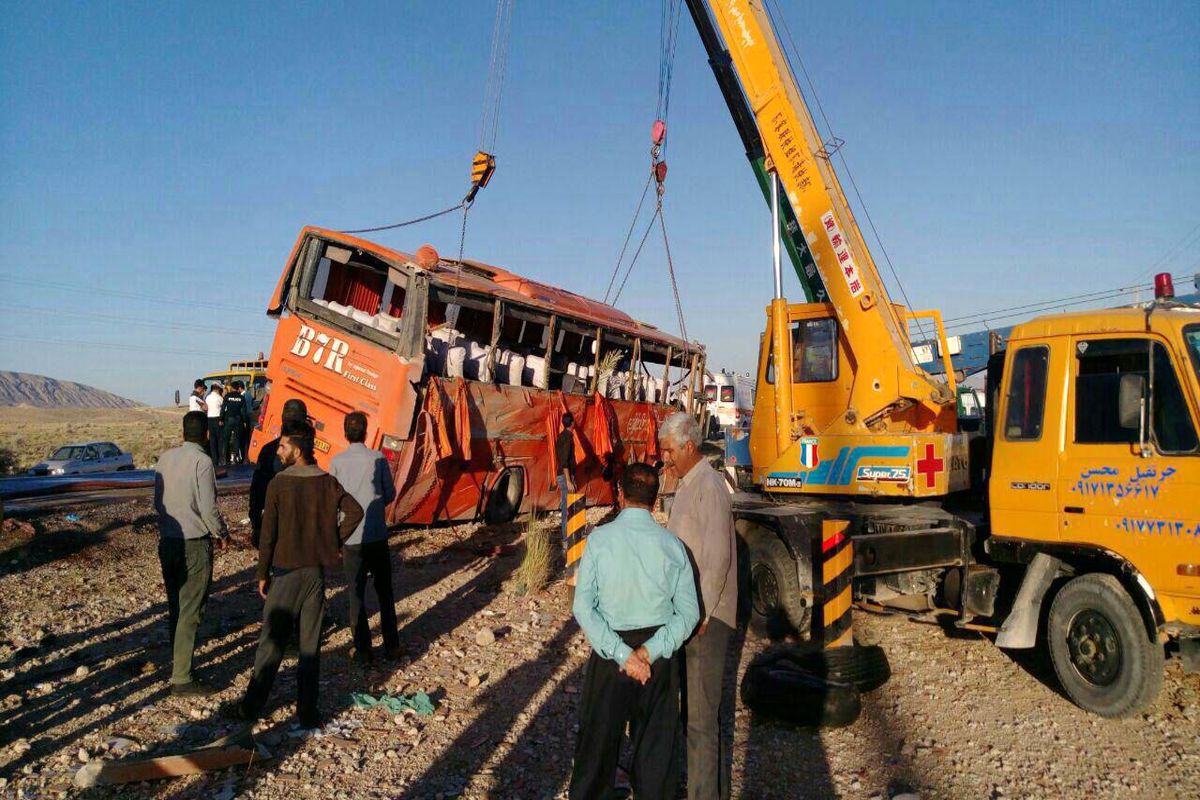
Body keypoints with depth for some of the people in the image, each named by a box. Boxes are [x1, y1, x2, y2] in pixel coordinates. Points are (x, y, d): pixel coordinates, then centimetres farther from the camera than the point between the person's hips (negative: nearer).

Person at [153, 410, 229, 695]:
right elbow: (208, 508, -17)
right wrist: (221, 533, -1)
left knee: (175, 606, 18)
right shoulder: (201, 461, -16)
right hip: (194, 544, -7)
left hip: (167, 541, 7)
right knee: (190, 611, -1)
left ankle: (177, 662, 29)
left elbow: (157, 502, 12)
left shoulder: (166, 458, 5)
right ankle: (182, 678, 3)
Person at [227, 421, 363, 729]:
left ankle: (251, 706, 18)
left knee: (271, 642, 8)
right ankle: (307, 710, 11)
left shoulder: (278, 484, -10)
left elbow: (268, 535, -8)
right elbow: (355, 512, -10)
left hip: (285, 571, -3)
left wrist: (262, 574, 1)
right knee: (310, 643, 8)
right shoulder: (328, 482, -1)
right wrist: (334, 542, 1)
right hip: (316, 571, 3)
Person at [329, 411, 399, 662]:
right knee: (384, 591, 13)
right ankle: (391, 645, 18)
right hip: (377, 535, 1)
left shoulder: (337, 462, -5)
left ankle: (362, 649, 12)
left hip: (351, 538, -1)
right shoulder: (378, 458, -5)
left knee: (356, 594, 9)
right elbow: (390, 494, 2)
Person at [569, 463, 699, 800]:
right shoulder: (672, 544, -6)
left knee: (599, 736, 14)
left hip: (609, 652, -1)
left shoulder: (599, 539, -11)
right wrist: (651, 650, -11)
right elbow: (688, 612, -7)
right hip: (659, 654, 1)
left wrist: (620, 654, -15)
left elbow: (583, 607, -15)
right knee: (657, 740, 16)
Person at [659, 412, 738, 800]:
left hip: (706, 616, -10)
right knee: (695, 706, 17)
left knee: (702, 714, -4)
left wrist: (701, 615, -19)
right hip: (686, 611, 10)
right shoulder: (686, 485, 14)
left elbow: (718, 557, -21)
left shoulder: (709, 486, -16)